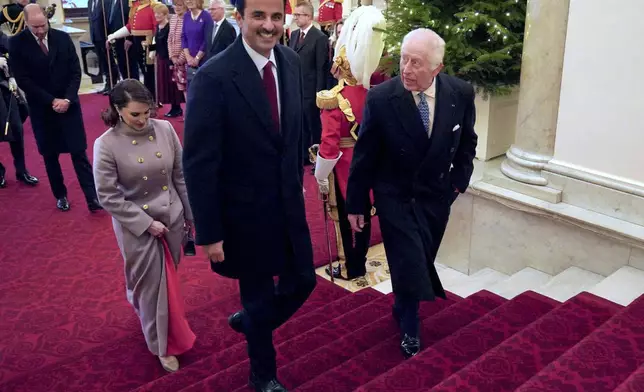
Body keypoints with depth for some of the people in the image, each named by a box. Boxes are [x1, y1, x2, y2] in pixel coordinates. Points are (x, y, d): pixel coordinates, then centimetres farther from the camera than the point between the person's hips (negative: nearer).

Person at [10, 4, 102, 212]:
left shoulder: (62, 38, -2)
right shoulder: (17, 43, -8)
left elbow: (75, 71, 0)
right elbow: (23, 80, -10)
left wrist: (67, 99, -12)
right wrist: (52, 101, -16)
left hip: (69, 104, 1)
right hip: (41, 109, 0)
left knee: (79, 152, -1)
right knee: (50, 155, 10)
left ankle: (93, 198, 1)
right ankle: (60, 195, 25)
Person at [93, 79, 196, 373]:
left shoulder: (165, 129, -8)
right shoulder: (107, 145, -17)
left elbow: (181, 176, 1)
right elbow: (108, 196, -14)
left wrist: (191, 214, 7)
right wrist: (146, 223, -16)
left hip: (172, 218, 4)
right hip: (136, 226, -4)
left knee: (168, 277, 22)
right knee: (153, 285, 9)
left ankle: (138, 297, 56)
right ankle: (163, 345, 29)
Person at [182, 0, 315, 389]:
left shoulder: (291, 62, -3)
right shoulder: (214, 77, -23)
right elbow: (199, 163, -20)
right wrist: (210, 233, -16)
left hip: (289, 203, 6)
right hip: (244, 212, -5)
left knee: (303, 283, 17)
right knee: (259, 295, 14)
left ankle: (248, 321, 48)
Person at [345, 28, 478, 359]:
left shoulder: (461, 94, -13)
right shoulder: (380, 98, -21)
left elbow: (466, 142, 6)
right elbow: (364, 155, -11)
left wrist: (458, 180, 3)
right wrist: (355, 203, -6)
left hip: (437, 196, 3)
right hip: (395, 197, -3)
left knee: (421, 262, 15)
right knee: (409, 265, -3)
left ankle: (402, 308, 44)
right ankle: (410, 329, 24)